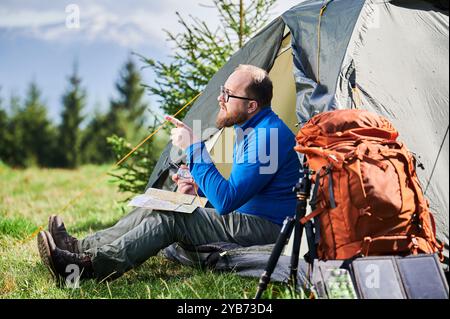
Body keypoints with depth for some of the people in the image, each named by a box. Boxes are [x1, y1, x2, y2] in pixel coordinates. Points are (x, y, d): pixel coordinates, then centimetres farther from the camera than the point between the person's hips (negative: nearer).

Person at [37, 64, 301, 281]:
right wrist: (200, 188, 8)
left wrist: (194, 147, -25)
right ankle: (81, 248, 4)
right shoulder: (248, 127, 13)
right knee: (155, 211, 3)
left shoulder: (267, 134, -22)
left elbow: (226, 201, -28)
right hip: (247, 216, 10)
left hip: (265, 228, -10)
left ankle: (90, 265, -23)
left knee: (168, 219, -21)